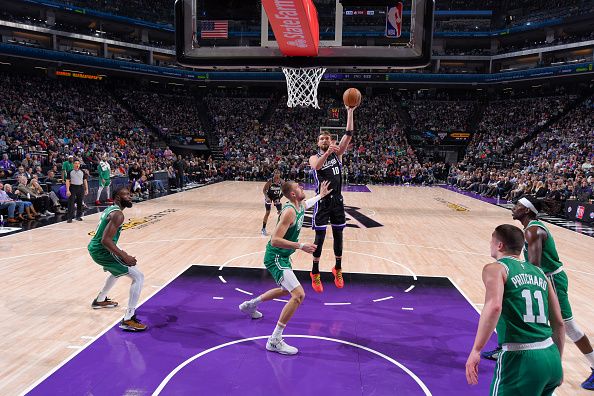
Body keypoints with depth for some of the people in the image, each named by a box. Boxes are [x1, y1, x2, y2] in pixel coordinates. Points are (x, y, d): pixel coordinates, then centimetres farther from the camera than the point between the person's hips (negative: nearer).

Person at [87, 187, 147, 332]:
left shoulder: (110, 209, 13)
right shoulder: (118, 214, -18)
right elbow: (106, 240, -28)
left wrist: (120, 253, 23)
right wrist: (124, 256, -26)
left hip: (94, 248, 10)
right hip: (102, 251, -10)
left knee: (117, 270, 38)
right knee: (138, 277, -12)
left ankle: (100, 300, 54)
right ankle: (128, 320, -14)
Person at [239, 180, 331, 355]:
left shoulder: (299, 206, 4)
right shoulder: (289, 212, -25)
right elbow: (275, 240, -31)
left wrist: (321, 195, 37)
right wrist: (301, 246, -32)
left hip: (282, 257, 10)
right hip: (276, 257, -10)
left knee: (286, 290, 30)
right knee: (298, 295, -20)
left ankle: (250, 305, 48)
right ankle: (274, 341, -13)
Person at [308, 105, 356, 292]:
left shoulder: (337, 153, 6)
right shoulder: (314, 157, 0)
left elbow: (348, 135, -7)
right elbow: (316, 166, -25)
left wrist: (350, 112, -15)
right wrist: (327, 153, -42)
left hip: (337, 200, 3)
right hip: (323, 201, -3)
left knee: (338, 235, 11)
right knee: (320, 237, -1)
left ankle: (338, 269, 27)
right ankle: (315, 273, 12)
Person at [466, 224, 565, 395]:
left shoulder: (495, 268, -3)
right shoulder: (539, 273, 15)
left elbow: (494, 306, -23)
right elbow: (559, 323, 18)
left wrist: (476, 350, -22)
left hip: (520, 359, -7)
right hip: (551, 357, 7)